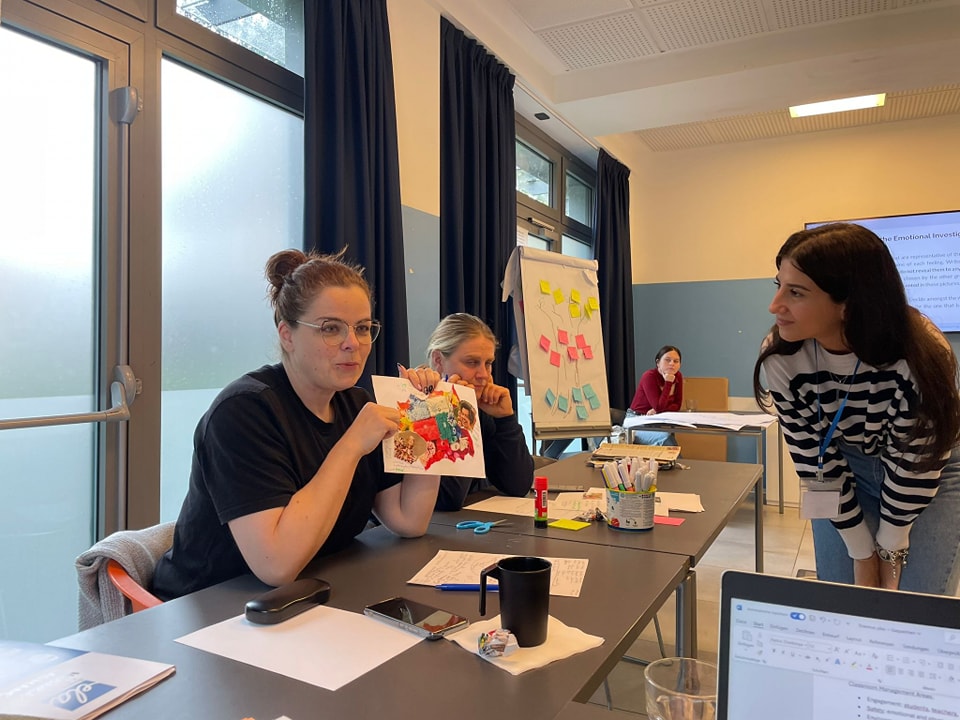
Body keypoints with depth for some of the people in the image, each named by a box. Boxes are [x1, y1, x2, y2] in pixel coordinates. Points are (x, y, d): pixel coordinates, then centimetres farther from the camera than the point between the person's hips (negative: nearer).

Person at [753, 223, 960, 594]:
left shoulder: (919, 357, -35)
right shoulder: (780, 360, -28)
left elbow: (911, 468, -21)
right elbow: (817, 463, -17)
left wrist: (890, 551, -9)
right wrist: (862, 553, -10)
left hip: (929, 472, -1)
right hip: (845, 473, 2)